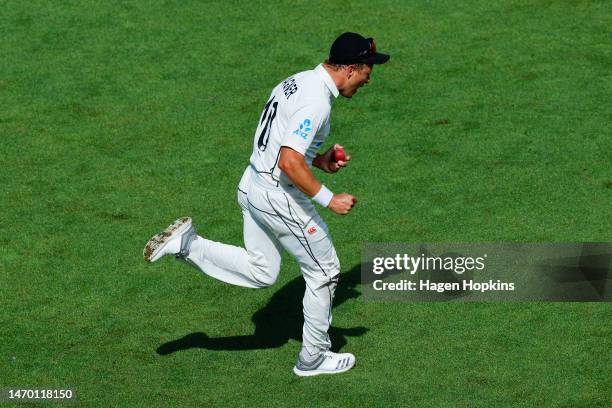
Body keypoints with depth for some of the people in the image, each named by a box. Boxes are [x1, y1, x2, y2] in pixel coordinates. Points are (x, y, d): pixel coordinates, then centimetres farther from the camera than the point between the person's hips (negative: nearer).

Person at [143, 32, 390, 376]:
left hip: (252, 186, 9)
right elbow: (290, 162, -29)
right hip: (280, 198, -9)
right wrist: (328, 199, -23)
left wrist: (320, 161, 14)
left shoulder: (297, 82, 9)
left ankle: (187, 244, 5)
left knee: (261, 272, 19)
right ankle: (313, 357, 19)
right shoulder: (316, 100, -22)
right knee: (323, 271, 7)